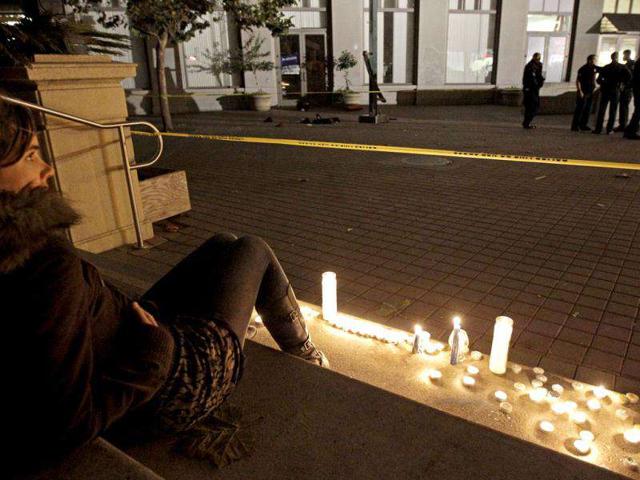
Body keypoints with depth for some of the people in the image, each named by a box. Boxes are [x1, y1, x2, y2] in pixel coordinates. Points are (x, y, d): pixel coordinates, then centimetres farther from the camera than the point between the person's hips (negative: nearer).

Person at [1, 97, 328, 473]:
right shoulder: (49, 264, -37)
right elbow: (70, 425, -33)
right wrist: (153, 348, -23)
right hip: (184, 386, -8)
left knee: (223, 244, 21)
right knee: (253, 250, 10)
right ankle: (304, 357, 34)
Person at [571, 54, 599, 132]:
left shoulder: (594, 68, 7)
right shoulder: (583, 69, -11)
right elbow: (578, 81, -14)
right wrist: (580, 91, -19)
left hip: (590, 92, 7)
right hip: (583, 92, -7)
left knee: (588, 109, 8)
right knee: (579, 109, -6)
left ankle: (583, 125, 14)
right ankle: (574, 126, -2)